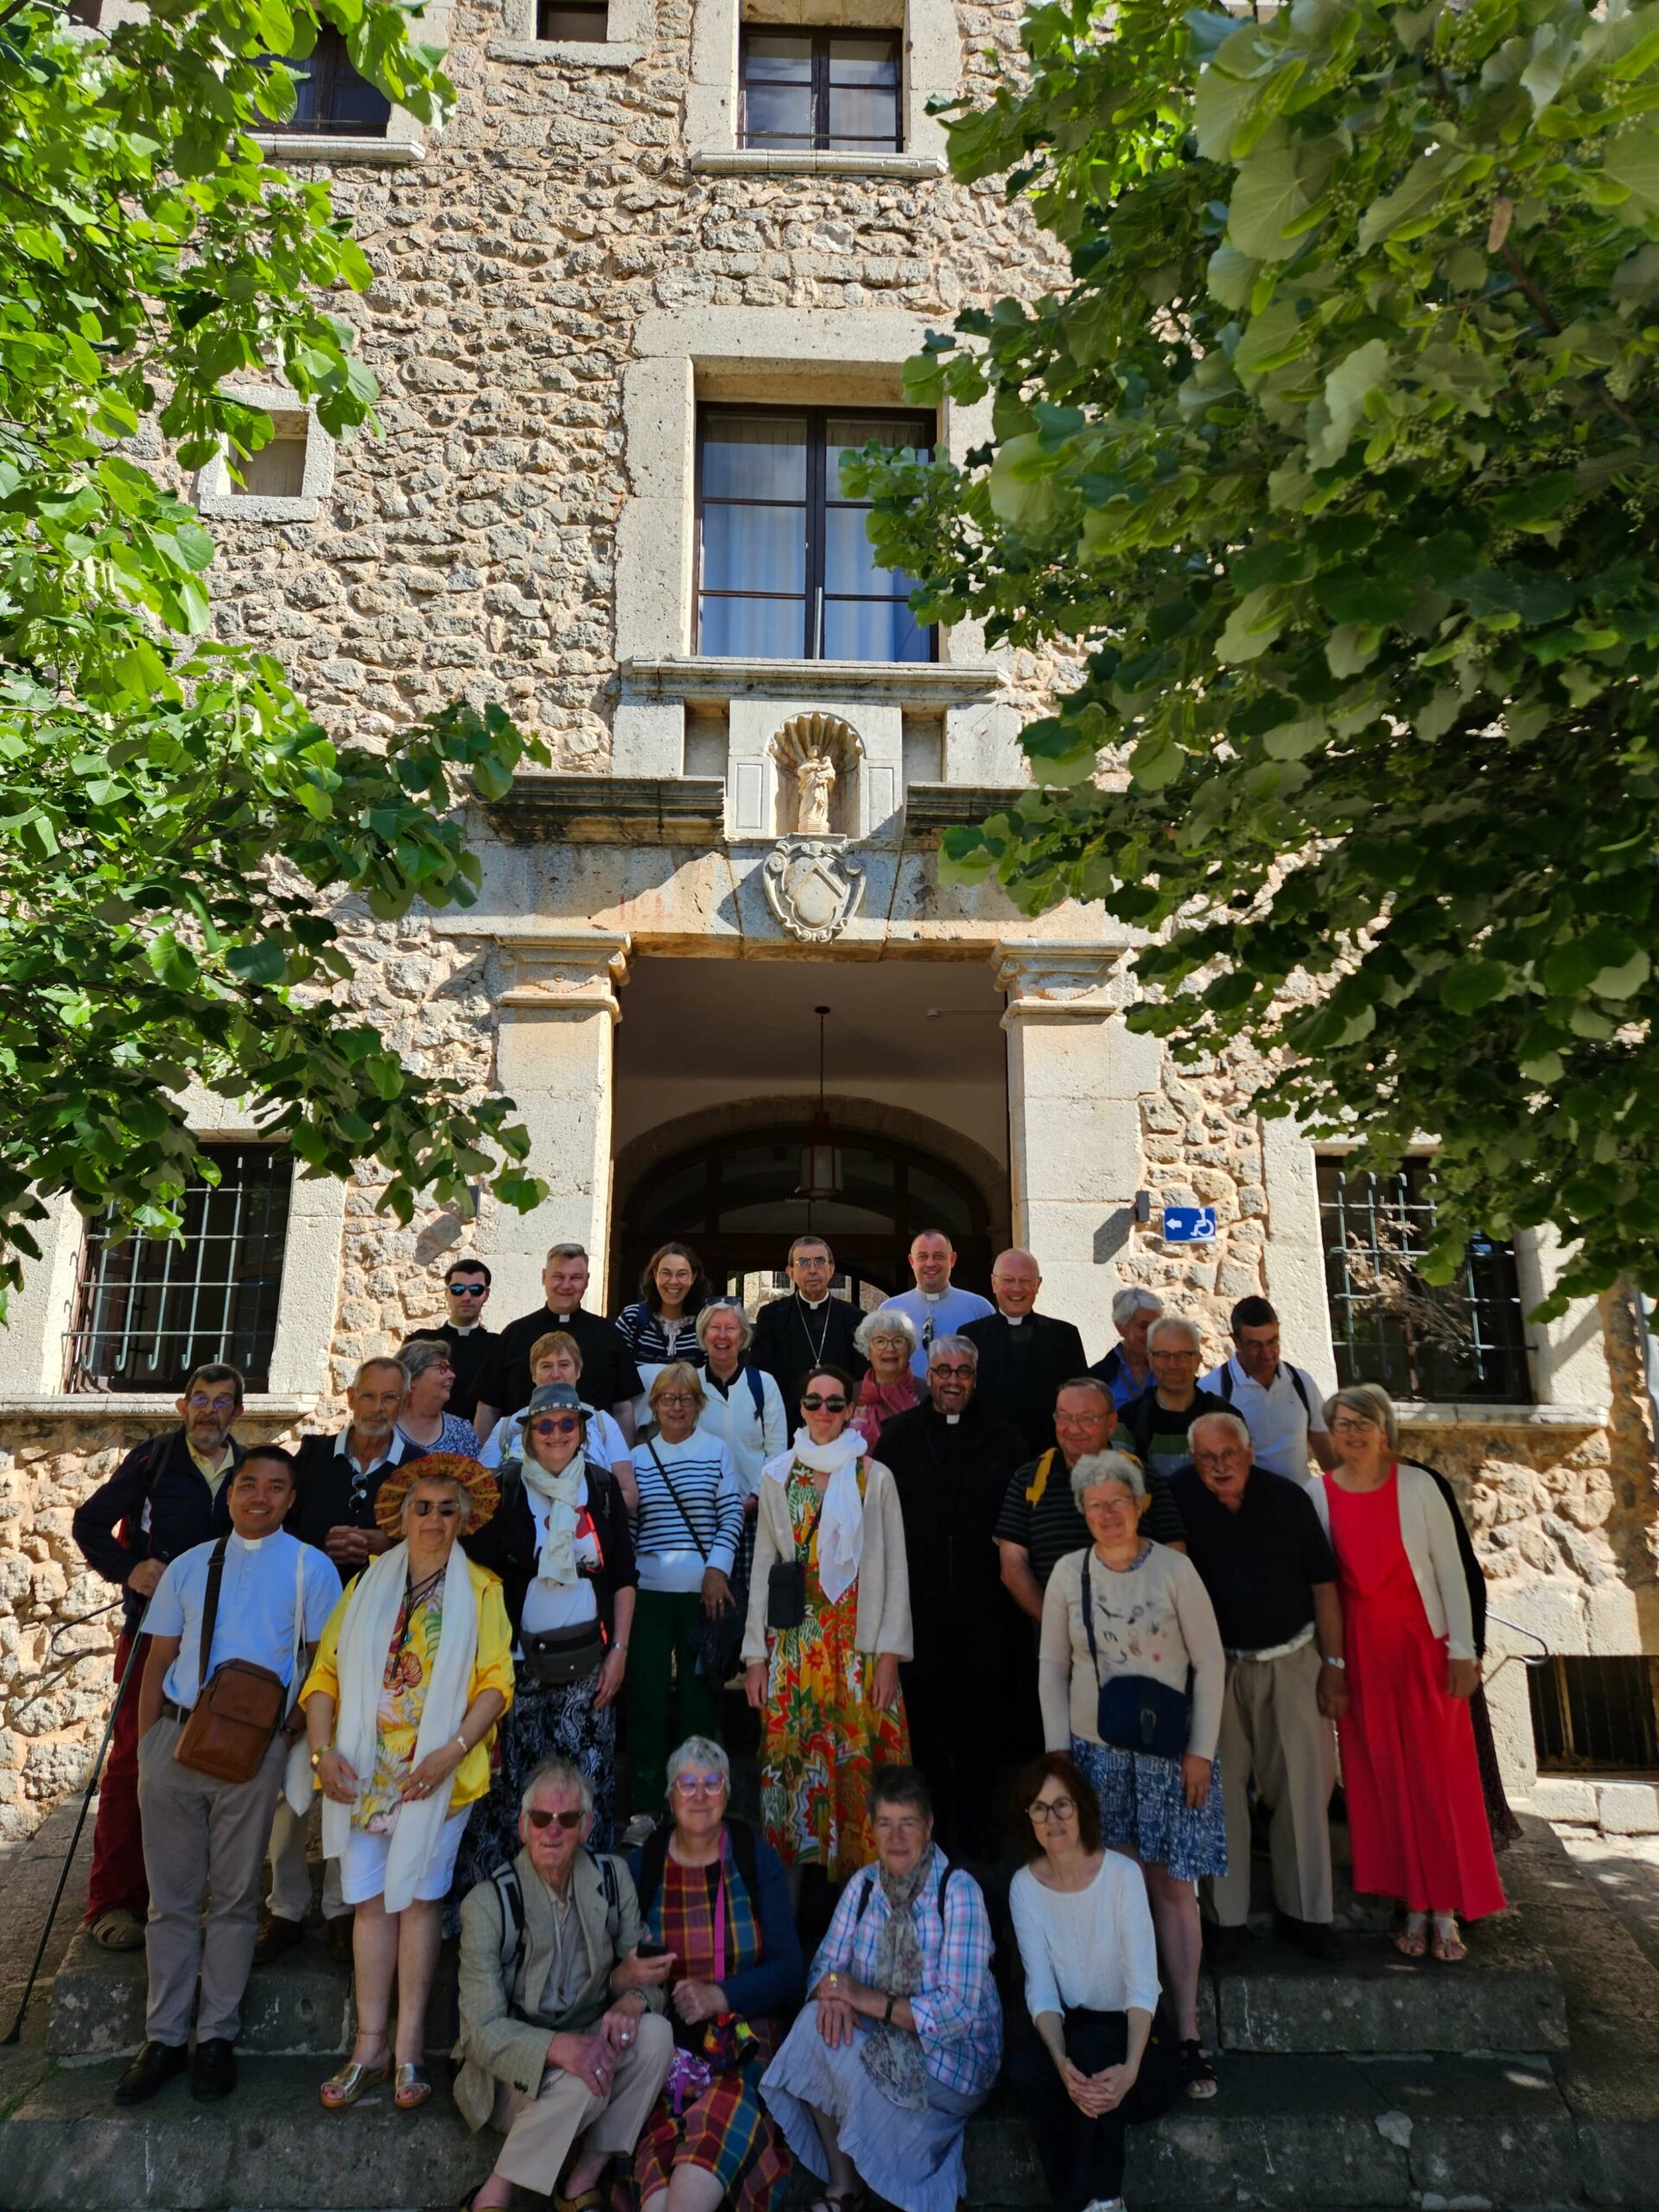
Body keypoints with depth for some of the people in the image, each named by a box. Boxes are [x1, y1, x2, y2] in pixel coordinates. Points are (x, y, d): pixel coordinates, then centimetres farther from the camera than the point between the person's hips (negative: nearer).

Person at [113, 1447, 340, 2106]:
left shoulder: (309, 1568, 2)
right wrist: (145, 1743, 7)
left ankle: (217, 2038, 19)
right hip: (175, 1734, 3)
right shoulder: (188, 1566, 12)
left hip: (254, 1745, -3)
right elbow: (159, 1659, 13)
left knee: (234, 1896, 6)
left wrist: (292, 1729, -9)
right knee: (172, 1896, 10)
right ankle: (163, 2038, 22)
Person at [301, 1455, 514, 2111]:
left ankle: (408, 2046, 14)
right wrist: (323, 1751, -8)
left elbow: (497, 1681, -5)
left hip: (436, 1773, -2)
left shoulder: (480, 1589, 2)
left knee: (418, 1897, 2)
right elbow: (325, 1673, 4)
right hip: (361, 1770, 2)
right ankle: (370, 2044, 17)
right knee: (369, 1901, 4)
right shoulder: (366, 1585, 9)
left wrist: (453, 1751, -16)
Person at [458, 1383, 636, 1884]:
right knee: (508, 1783, 1)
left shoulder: (602, 1488, 4)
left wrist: (619, 1649, 3)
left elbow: (624, 1576, 8)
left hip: (587, 1660, 2)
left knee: (588, 1783, 2)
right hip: (519, 1659, -1)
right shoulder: (504, 1489, -2)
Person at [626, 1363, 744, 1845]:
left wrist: (717, 1567, -9)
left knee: (700, 1695, 5)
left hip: (704, 1590, -1)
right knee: (648, 1696, 1)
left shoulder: (717, 1451, 3)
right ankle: (647, 1805, 13)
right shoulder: (637, 1457, 8)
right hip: (649, 1591, 1)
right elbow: (625, 1525, 9)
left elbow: (732, 1514, 0)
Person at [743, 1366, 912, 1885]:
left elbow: (895, 1568, 0)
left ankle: (863, 1875, 17)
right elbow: (763, 1567, 6)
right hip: (794, 1643, 2)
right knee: (791, 1755, 2)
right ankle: (795, 1866, 19)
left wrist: (890, 1652, -5)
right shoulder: (777, 1477, 5)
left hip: (860, 1642, -1)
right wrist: (756, 1655, 3)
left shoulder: (875, 1477, 0)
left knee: (861, 1760, 0)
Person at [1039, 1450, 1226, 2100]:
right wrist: (1057, 1748, 0)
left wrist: (1201, 1750, -6)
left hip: (1167, 1754, -1)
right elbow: (1052, 1667, 4)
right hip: (1094, 1753, 2)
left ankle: (1186, 2032, 13)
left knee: (1172, 1887, 3)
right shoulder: (1068, 1574, -2)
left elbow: (1210, 1662, -4)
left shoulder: (1174, 1569, -8)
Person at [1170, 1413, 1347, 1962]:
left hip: (1292, 1660, 1)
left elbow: (1323, 1584, 1)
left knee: (1304, 1787, 4)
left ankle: (1305, 1913, 19)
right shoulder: (1179, 1497, -9)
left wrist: (1333, 1665, 0)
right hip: (1217, 1665, -1)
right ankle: (1228, 1917, 17)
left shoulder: (1288, 1498, -6)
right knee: (1221, 1790, 3)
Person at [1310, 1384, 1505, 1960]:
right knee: (1381, 1777, 7)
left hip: (1423, 1643, -1)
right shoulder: (1319, 1494, -3)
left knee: (1439, 1774, 3)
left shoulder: (1417, 1485, -7)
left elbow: (1450, 1568, -4)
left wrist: (1461, 1649, -6)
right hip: (1360, 1649, 2)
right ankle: (1415, 1906, 20)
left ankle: (1446, 1910, 16)